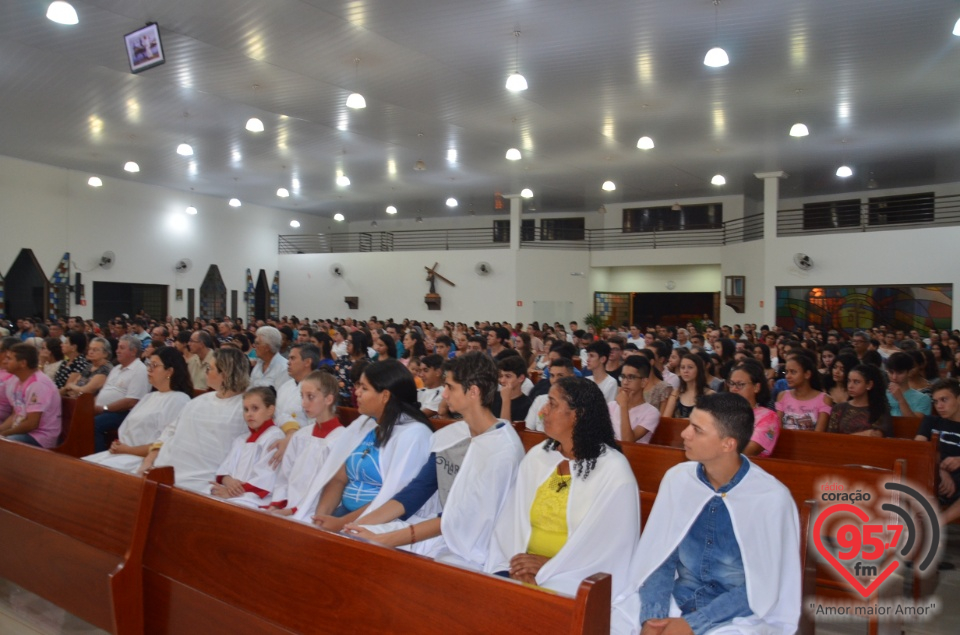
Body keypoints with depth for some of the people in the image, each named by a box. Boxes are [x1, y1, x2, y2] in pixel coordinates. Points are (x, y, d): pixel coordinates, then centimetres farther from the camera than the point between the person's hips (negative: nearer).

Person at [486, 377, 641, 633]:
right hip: (526, 572, 5)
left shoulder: (613, 470, -8)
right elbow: (513, 519, 4)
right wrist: (518, 562, -13)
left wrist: (550, 569, -16)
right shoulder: (536, 457, 8)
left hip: (579, 581, -5)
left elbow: (611, 542, -12)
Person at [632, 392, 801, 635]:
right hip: (677, 603, 3)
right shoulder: (677, 479, -3)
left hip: (739, 615, -2)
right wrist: (652, 615, -14)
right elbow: (659, 556, 1)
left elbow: (763, 585, -11)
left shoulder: (772, 498, -14)